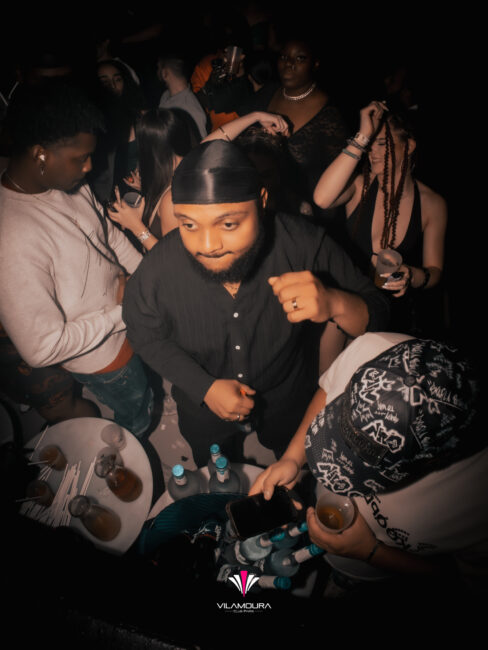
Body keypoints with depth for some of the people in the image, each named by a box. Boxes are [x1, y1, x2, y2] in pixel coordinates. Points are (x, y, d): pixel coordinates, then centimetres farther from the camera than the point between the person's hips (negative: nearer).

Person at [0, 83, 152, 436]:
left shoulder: (70, 183, -11)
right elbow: (41, 347, -32)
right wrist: (119, 311, -24)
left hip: (128, 316, 7)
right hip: (104, 358, -7)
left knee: (149, 395, 33)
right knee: (138, 419, 23)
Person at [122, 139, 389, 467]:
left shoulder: (304, 244, -35)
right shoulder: (157, 271, -32)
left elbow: (376, 314, -26)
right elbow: (145, 335, -12)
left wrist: (334, 304, -50)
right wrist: (204, 387, -22)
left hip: (288, 403, 0)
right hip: (204, 410, 0)